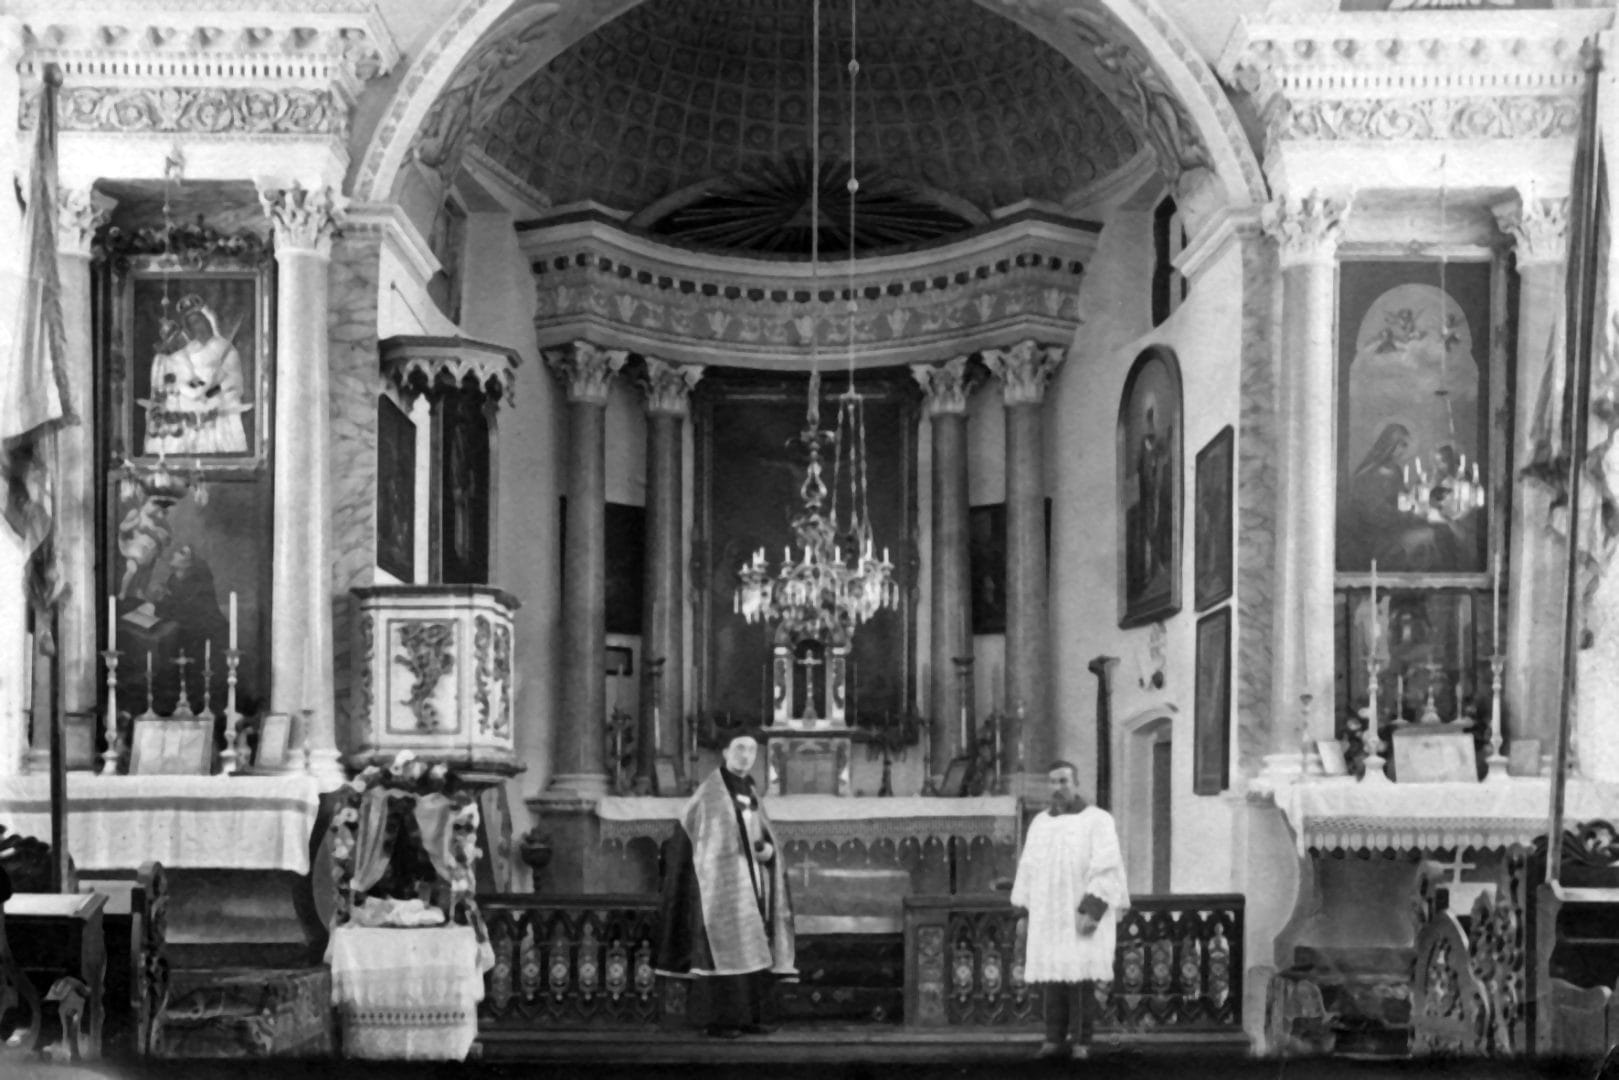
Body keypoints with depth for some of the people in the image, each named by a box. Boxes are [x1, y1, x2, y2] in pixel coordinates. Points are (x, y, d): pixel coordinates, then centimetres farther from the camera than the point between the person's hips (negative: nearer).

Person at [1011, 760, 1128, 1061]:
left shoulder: (1098, 821, -6)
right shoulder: (1040, 824, 10)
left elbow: (1107, 870, -13)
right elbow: (1028, 870, 12)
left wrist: (1091, 912, -21)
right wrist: (1023, 912, 7)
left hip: (1083, 913, -4)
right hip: (1050, 915, 4)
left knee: (1081, 976, -8)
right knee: (1053, 978, 0)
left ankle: (1082, 1042, -3)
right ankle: (1055, 1040, 2)